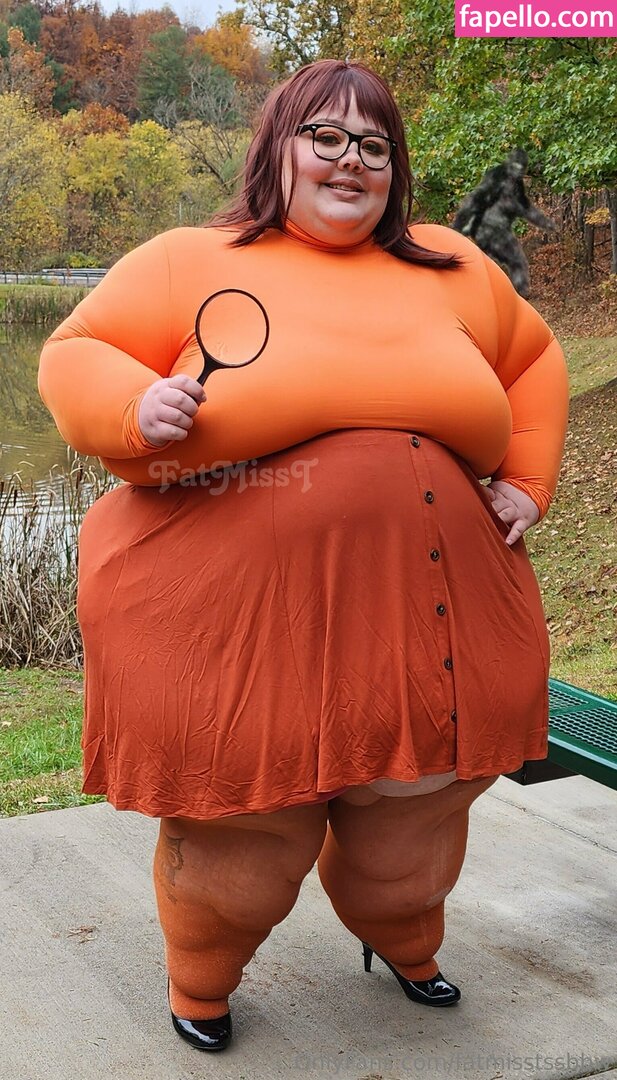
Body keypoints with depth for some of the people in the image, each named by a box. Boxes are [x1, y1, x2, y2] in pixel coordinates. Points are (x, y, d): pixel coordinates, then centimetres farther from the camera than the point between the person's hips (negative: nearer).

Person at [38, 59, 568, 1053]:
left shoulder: (452, 269, 11)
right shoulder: (189, 263, 0)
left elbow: (535, 359, 23)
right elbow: (76, 355, 2)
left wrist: (526, 483, 10)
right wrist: (135, 408, -19)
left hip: (426, 630, 4)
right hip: (239, 638, -3)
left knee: (410, 823, 20)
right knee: (238, 837, 11)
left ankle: (404, 943, 53)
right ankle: (201, 983, 43)